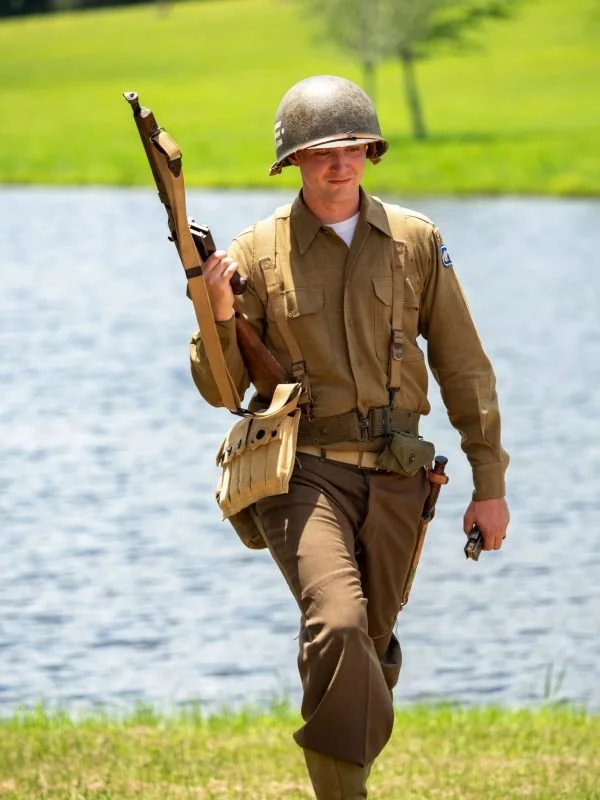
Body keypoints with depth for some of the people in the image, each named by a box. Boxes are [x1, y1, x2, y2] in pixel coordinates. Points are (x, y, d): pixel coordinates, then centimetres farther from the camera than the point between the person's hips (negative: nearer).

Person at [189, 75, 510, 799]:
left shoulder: (415, 242, 4)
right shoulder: (258, 253, -2)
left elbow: (464, 369, 9)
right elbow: (222, 391, 0)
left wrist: (489, 485, 7)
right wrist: (218, 313, -19)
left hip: (393, 476, 3)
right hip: (303, 473, -3)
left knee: (371, 651, 10)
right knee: (339, 627, -25)